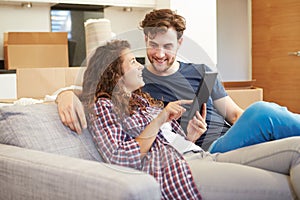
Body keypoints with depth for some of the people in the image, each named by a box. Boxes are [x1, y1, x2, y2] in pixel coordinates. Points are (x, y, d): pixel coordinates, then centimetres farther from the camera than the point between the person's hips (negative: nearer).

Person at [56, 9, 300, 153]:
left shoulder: (201, 72, 20)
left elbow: (233, 112, 18)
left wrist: (251, 126, -5)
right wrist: (67, 94, -21)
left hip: (231, 138, 5)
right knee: (262, 112, -32)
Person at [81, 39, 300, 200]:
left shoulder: (142, 97, 30)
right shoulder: (103, 106, 6)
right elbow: (119, 161, -8)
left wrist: (190, 131, 6)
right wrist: (159, 121, -9)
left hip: (203, 156, 8)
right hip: (170, 170, -8)